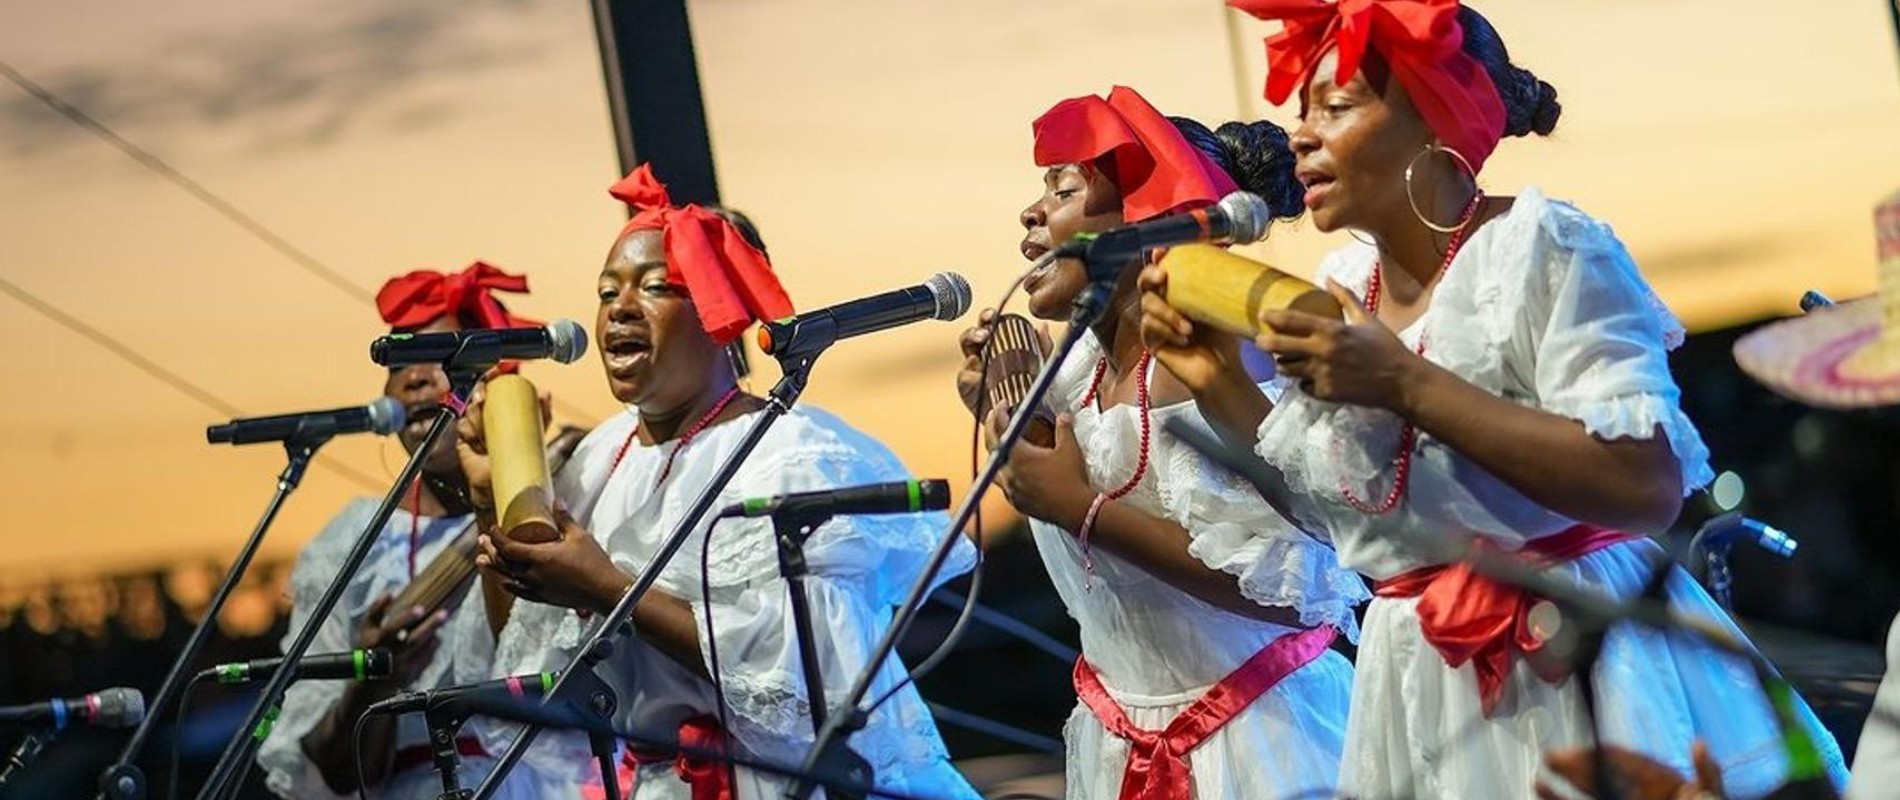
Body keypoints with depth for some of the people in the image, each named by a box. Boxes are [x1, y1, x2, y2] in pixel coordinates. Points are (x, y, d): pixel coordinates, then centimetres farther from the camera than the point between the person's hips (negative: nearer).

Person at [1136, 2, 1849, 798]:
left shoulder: (1542, 248, -14)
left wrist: (1404, 384, -25)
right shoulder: (1341, 285, 7)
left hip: (1582, 667, -7)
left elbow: (1648, 487, -24)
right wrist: (1213, 381, 1)